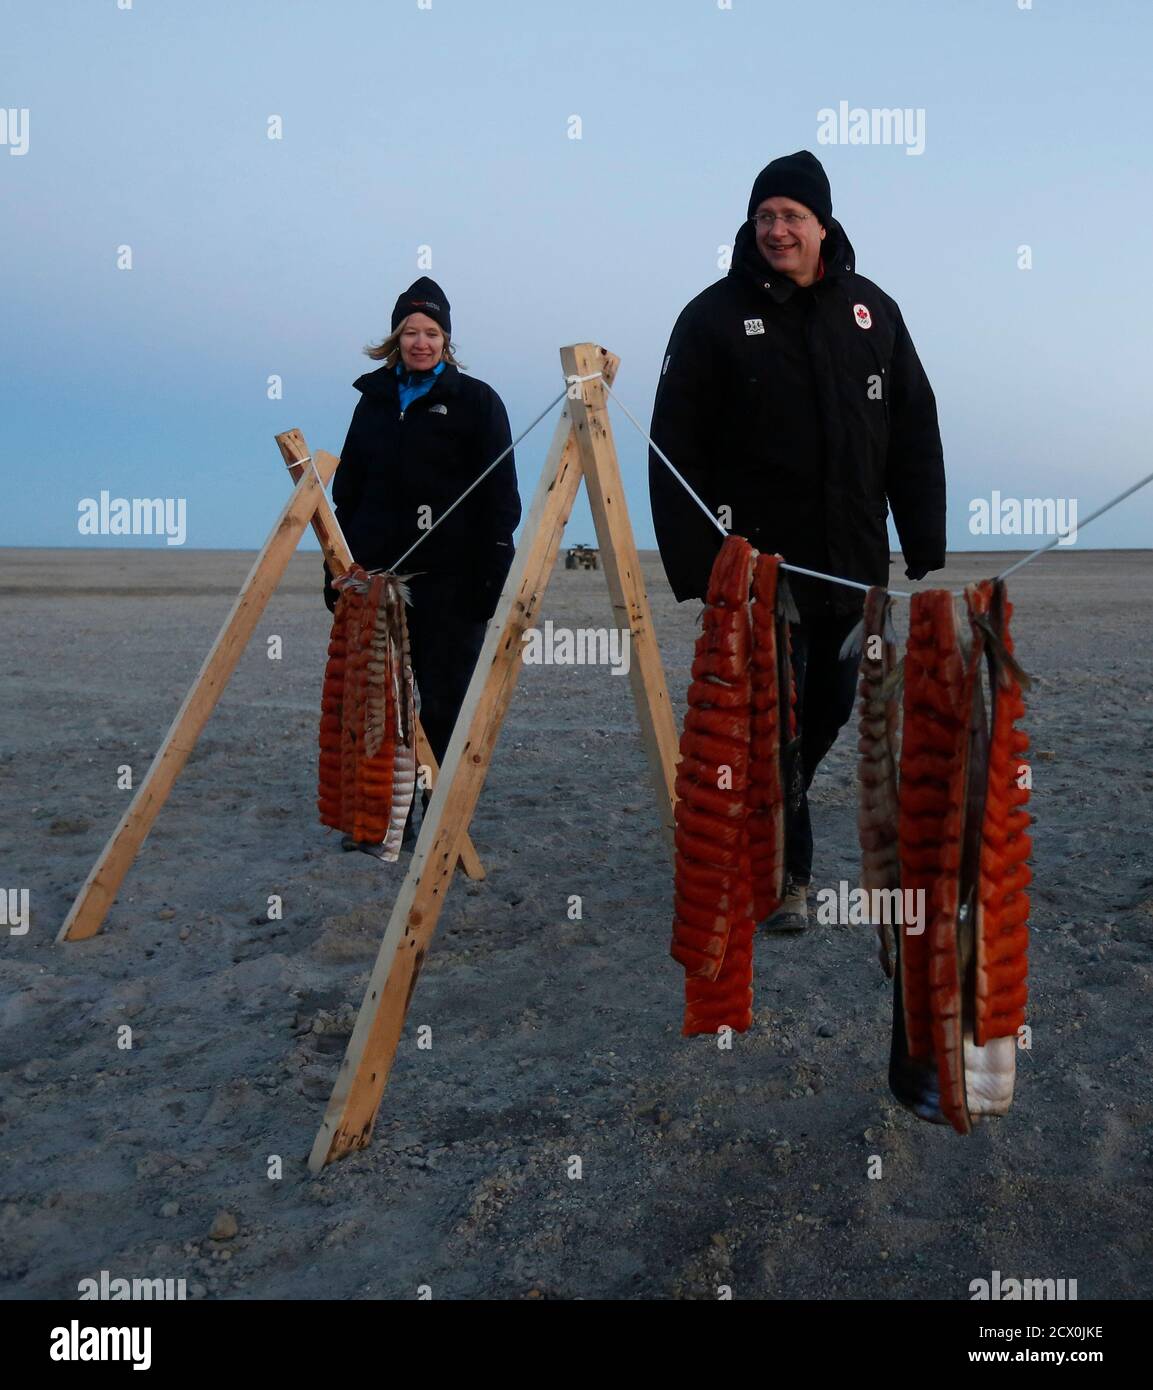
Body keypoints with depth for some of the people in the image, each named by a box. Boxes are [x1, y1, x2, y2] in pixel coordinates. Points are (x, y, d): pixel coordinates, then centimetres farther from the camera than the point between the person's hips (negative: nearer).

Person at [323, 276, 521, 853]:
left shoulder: (475, 400, 2)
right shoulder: (374, 398, 15)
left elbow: (499, 494, -2)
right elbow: (348, 489, 18)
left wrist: (493, 570, -11)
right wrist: (339, 567, 13)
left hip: (449, 578, -4)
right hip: (379, 573, 5)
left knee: (444, 701, 1)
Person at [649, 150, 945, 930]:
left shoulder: (872, 311, 8)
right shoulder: (715, 317, -4)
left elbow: (916, 440, 8)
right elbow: (675, 452, -8)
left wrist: (927, 551, 3)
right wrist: (696, 566, -14)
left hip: (853, 568, 5)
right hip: (758, 567, -4)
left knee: (827, 714, 16)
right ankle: (786, 872, 14)